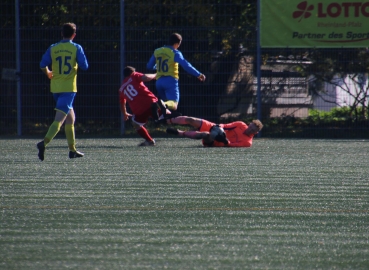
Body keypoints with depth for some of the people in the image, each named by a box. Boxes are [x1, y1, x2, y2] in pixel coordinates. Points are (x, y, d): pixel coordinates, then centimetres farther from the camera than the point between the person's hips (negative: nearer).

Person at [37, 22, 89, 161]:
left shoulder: (53, 48, 4)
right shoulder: (76, 48, -5)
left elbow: (43, 65, 1)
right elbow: (84, 66, -7)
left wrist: (48, 73, 23)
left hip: (55, 87, 5)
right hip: (69, 87, -5)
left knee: (70, 117, 20)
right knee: (59, 119, -13)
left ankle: (72, 149, 23)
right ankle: (44, 142, -33)